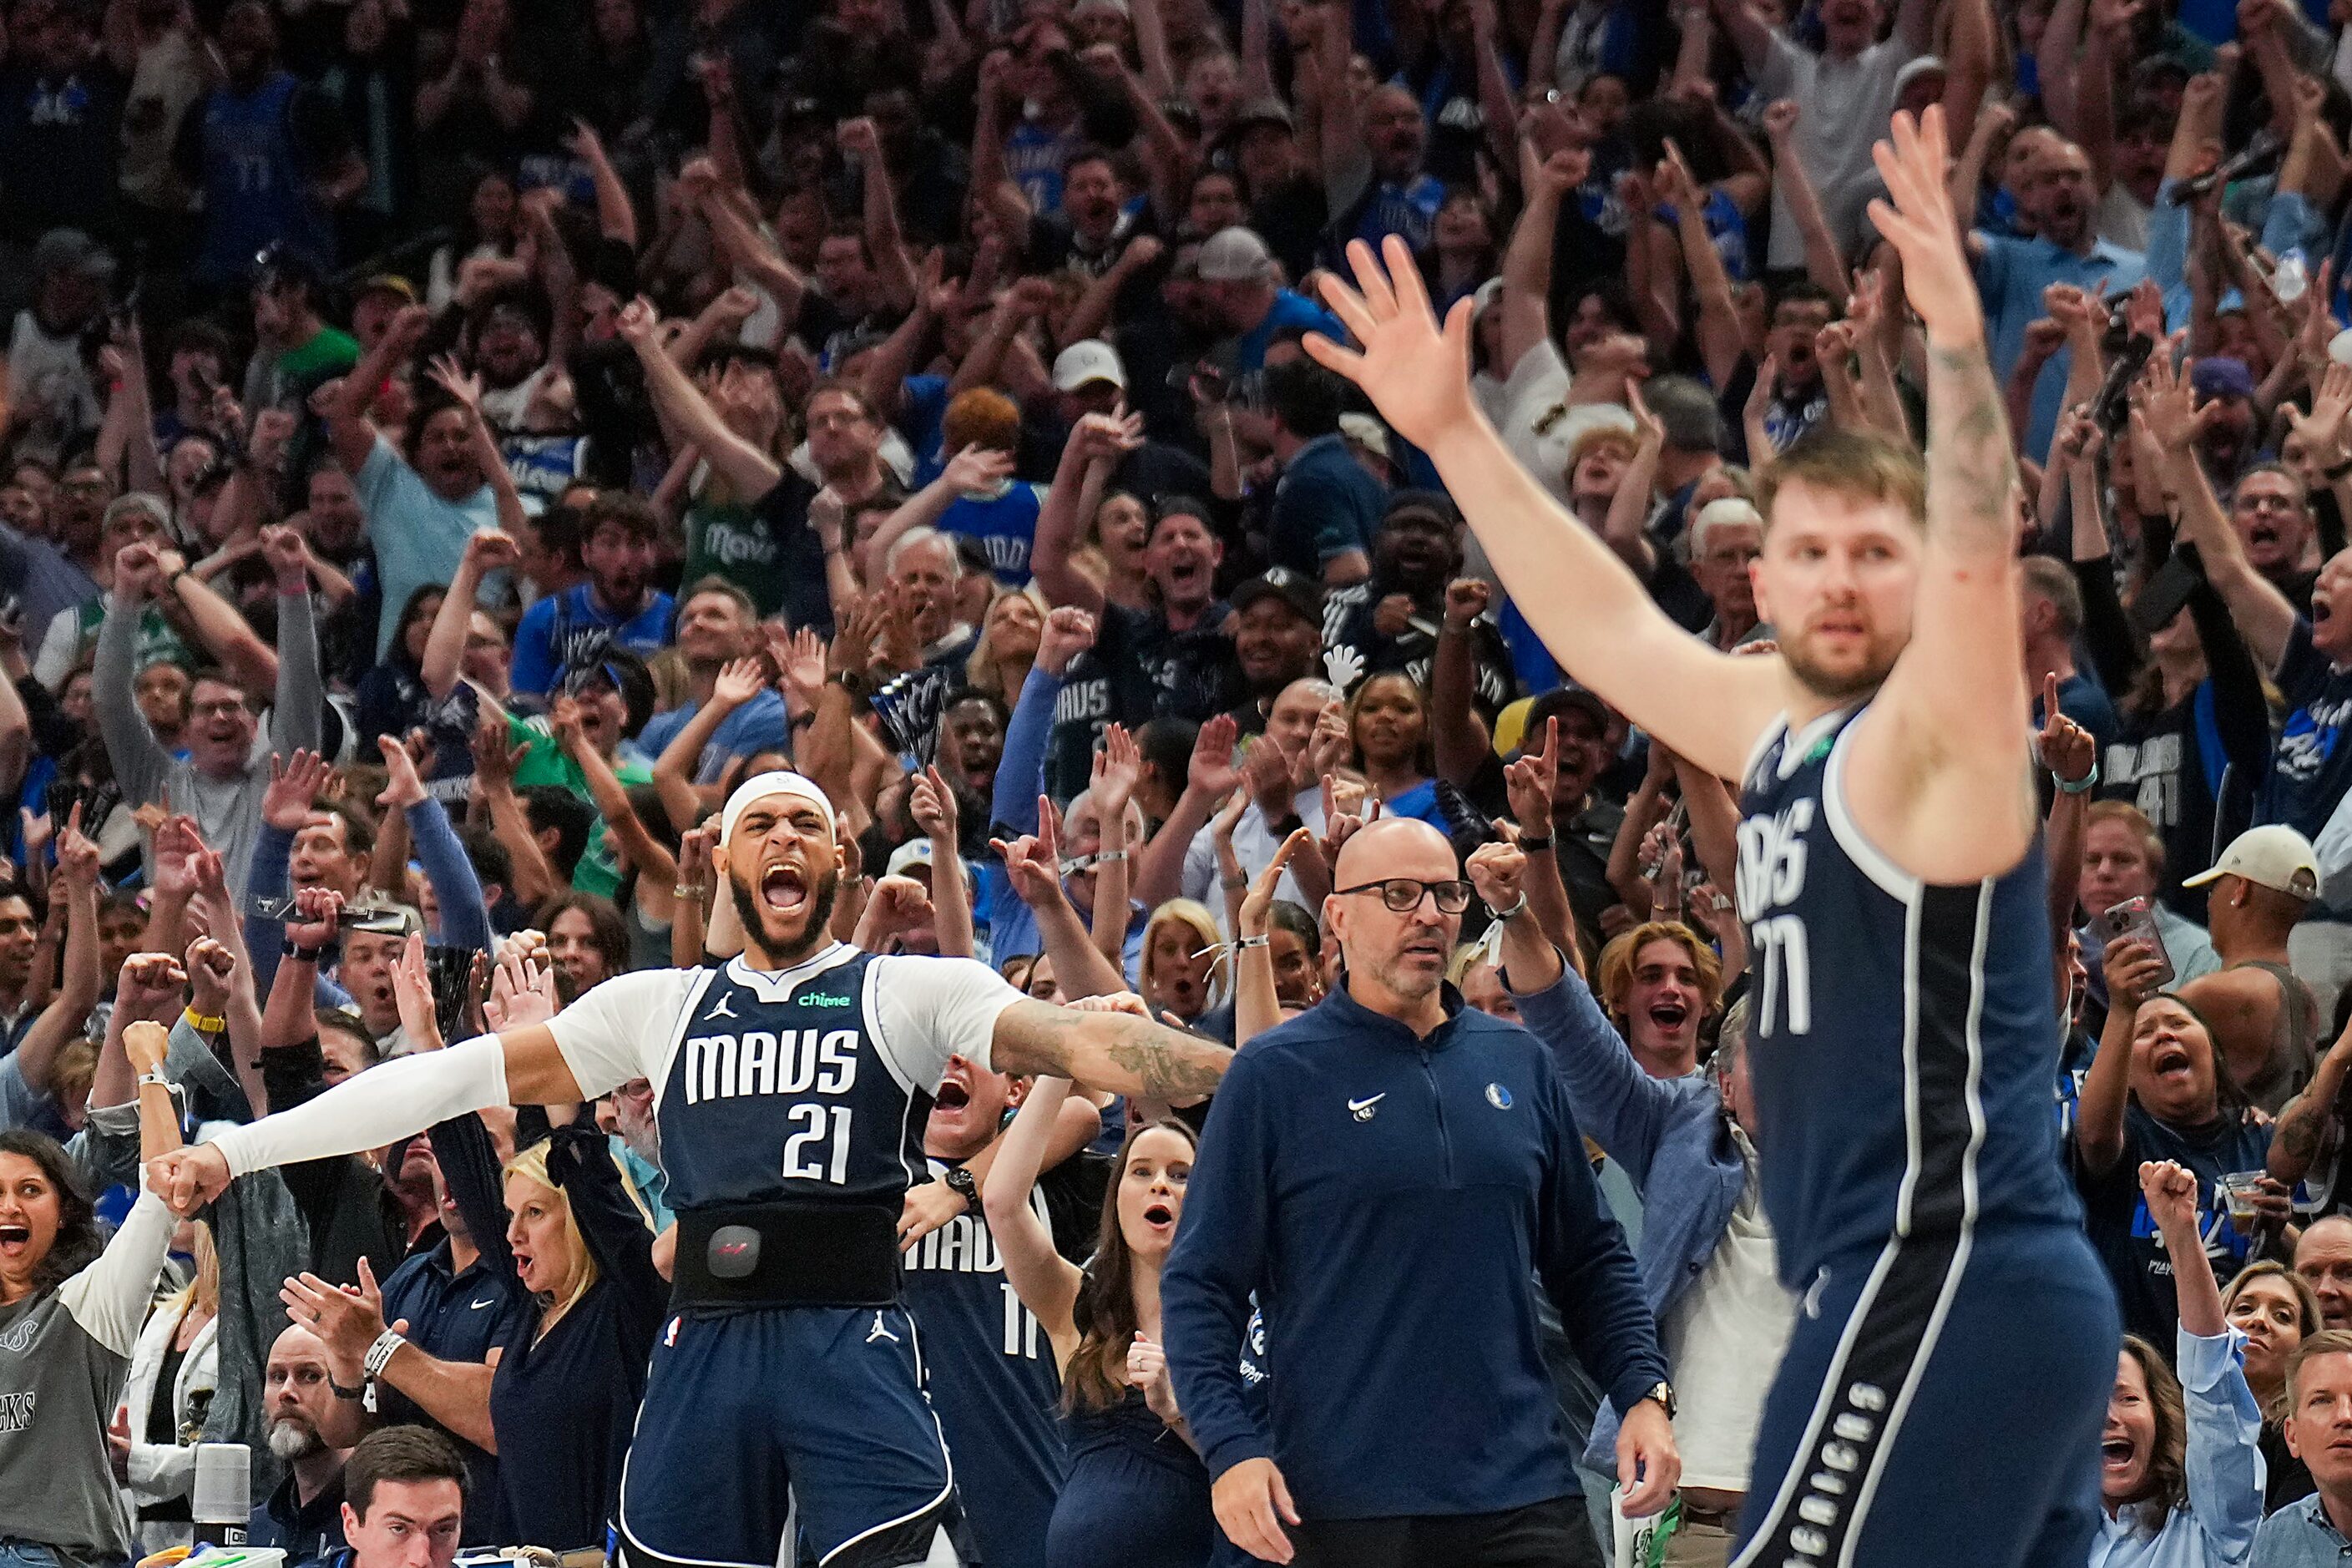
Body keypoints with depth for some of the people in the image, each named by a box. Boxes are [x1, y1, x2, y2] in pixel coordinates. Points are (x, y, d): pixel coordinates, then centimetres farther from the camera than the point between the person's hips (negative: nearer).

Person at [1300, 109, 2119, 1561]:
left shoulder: (1934, 736, -9)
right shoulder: (1779, 730, 16)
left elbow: (1981, 556, -27)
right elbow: (1606, 624, 28)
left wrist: (1958, 339, -41)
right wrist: (1454, 434, 28)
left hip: (1946, 1291, -9)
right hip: (1960, 1291, 9)